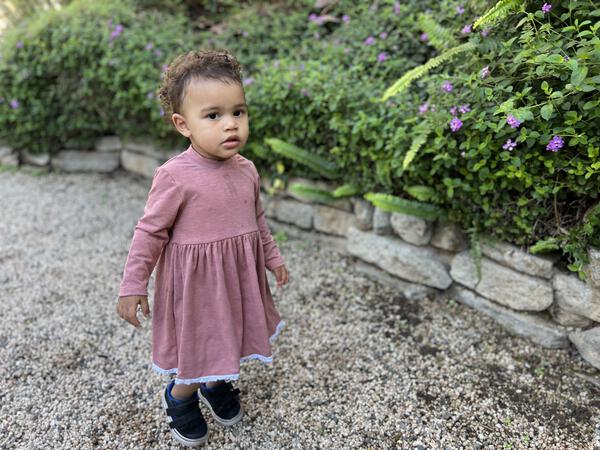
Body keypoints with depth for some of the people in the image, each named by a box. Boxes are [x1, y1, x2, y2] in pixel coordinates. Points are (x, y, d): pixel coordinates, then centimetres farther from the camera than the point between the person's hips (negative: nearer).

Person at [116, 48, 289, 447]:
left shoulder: (247, 170, -4)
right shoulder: (176, 176, -23)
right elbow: (150, 232, -14)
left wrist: (273, 257, 18)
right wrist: (133, 286, -11)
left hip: (240, 277, 6)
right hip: (197, 281, -5)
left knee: (230, 337, 21)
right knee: (201, 348, 7)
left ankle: (217, 386, 51)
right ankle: (179, 398, 39)